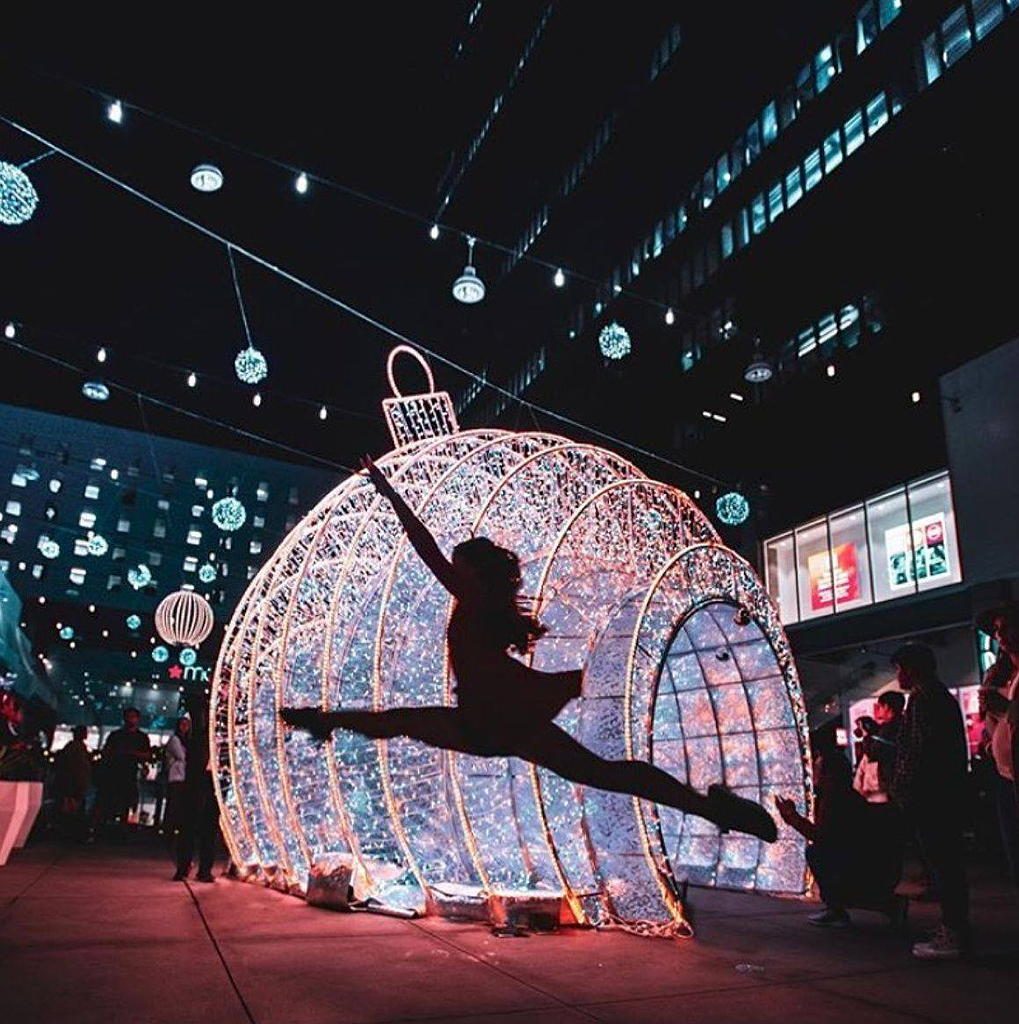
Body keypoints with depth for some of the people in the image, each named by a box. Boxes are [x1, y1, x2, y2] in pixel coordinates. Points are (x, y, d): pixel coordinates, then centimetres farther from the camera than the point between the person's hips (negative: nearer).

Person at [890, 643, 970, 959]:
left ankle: (950, 936, -5)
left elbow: (918, 749, -19)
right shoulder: (945, 697, 19)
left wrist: (905, 793, -16)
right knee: (950, 862, 14)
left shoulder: (921, 698, -12)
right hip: (950, 793, 10)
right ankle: (956, 930, 22)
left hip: (928, 794, -10)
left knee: (941, 863, -8)